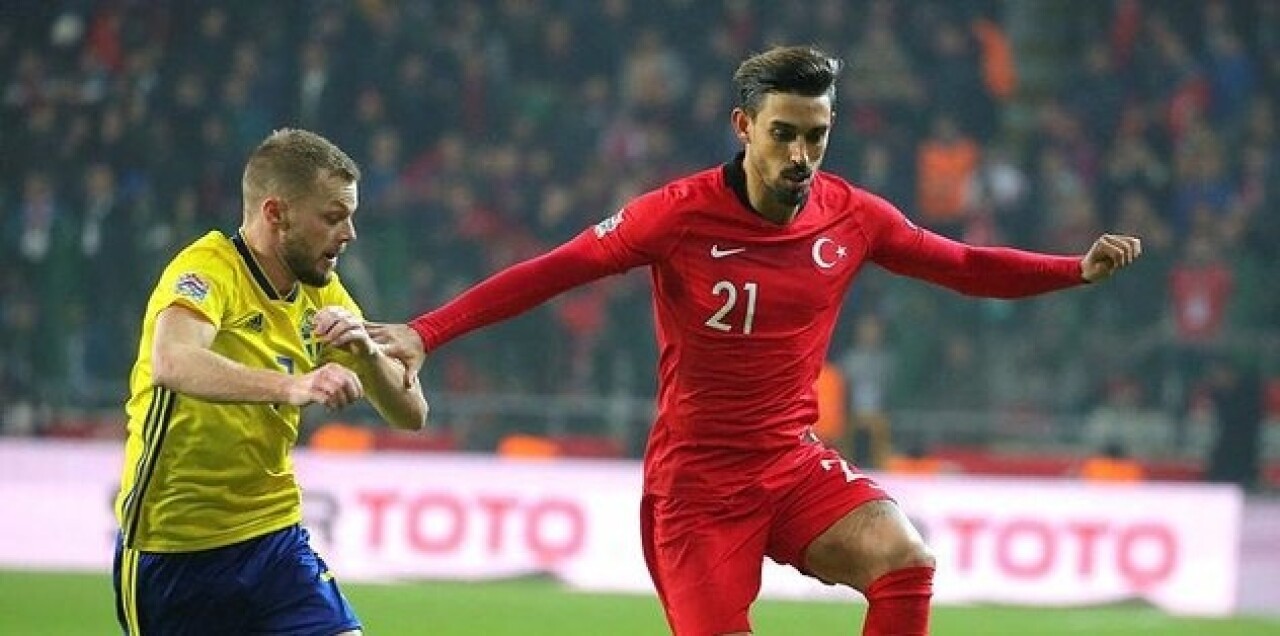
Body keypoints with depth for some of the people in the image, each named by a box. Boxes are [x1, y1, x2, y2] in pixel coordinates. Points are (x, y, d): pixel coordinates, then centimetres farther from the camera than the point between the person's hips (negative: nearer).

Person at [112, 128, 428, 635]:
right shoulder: (208, 269, -16)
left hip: (275, 537, 5)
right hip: (173, 553, -5)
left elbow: (411, 414, 3)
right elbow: (171, 363, -38)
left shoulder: (323, 295, 5)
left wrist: (367, 353, -18)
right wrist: (290, 387, -52)